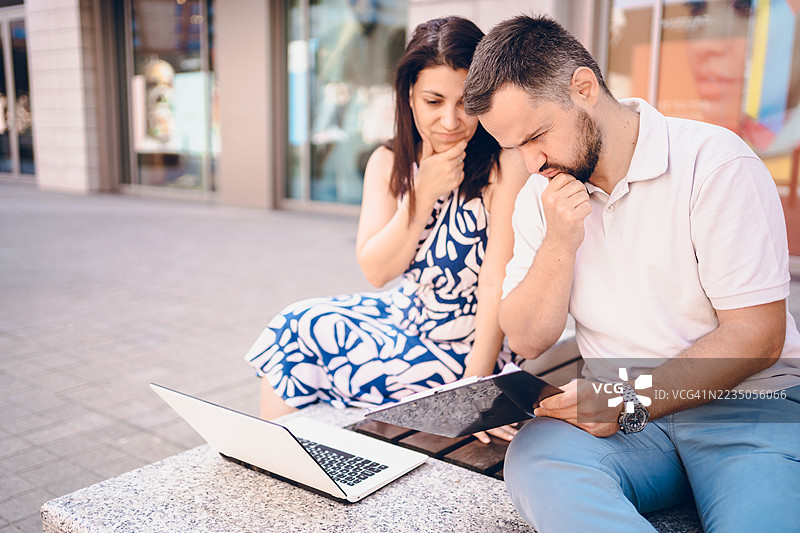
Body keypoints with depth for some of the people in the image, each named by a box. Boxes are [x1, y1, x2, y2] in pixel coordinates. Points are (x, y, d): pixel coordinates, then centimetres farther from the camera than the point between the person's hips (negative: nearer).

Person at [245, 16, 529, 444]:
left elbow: (497, 284, -20)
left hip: (462, 349, -6)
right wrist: (424, 193, -20)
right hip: (405, 314, 6)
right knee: (293, 323, -8)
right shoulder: (389, 163, -1)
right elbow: (375, 272, -8)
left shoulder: (504, 165, -18)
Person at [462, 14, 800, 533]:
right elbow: (527, 341, 3)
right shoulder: (542, 195, 6)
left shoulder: (716, 164, -11)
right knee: (533, 458, -27)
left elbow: (756, 337, -12)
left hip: (743, 403, -4)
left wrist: (633, 401, -18)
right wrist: (559, 243, -12)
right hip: (620, 413, 4)